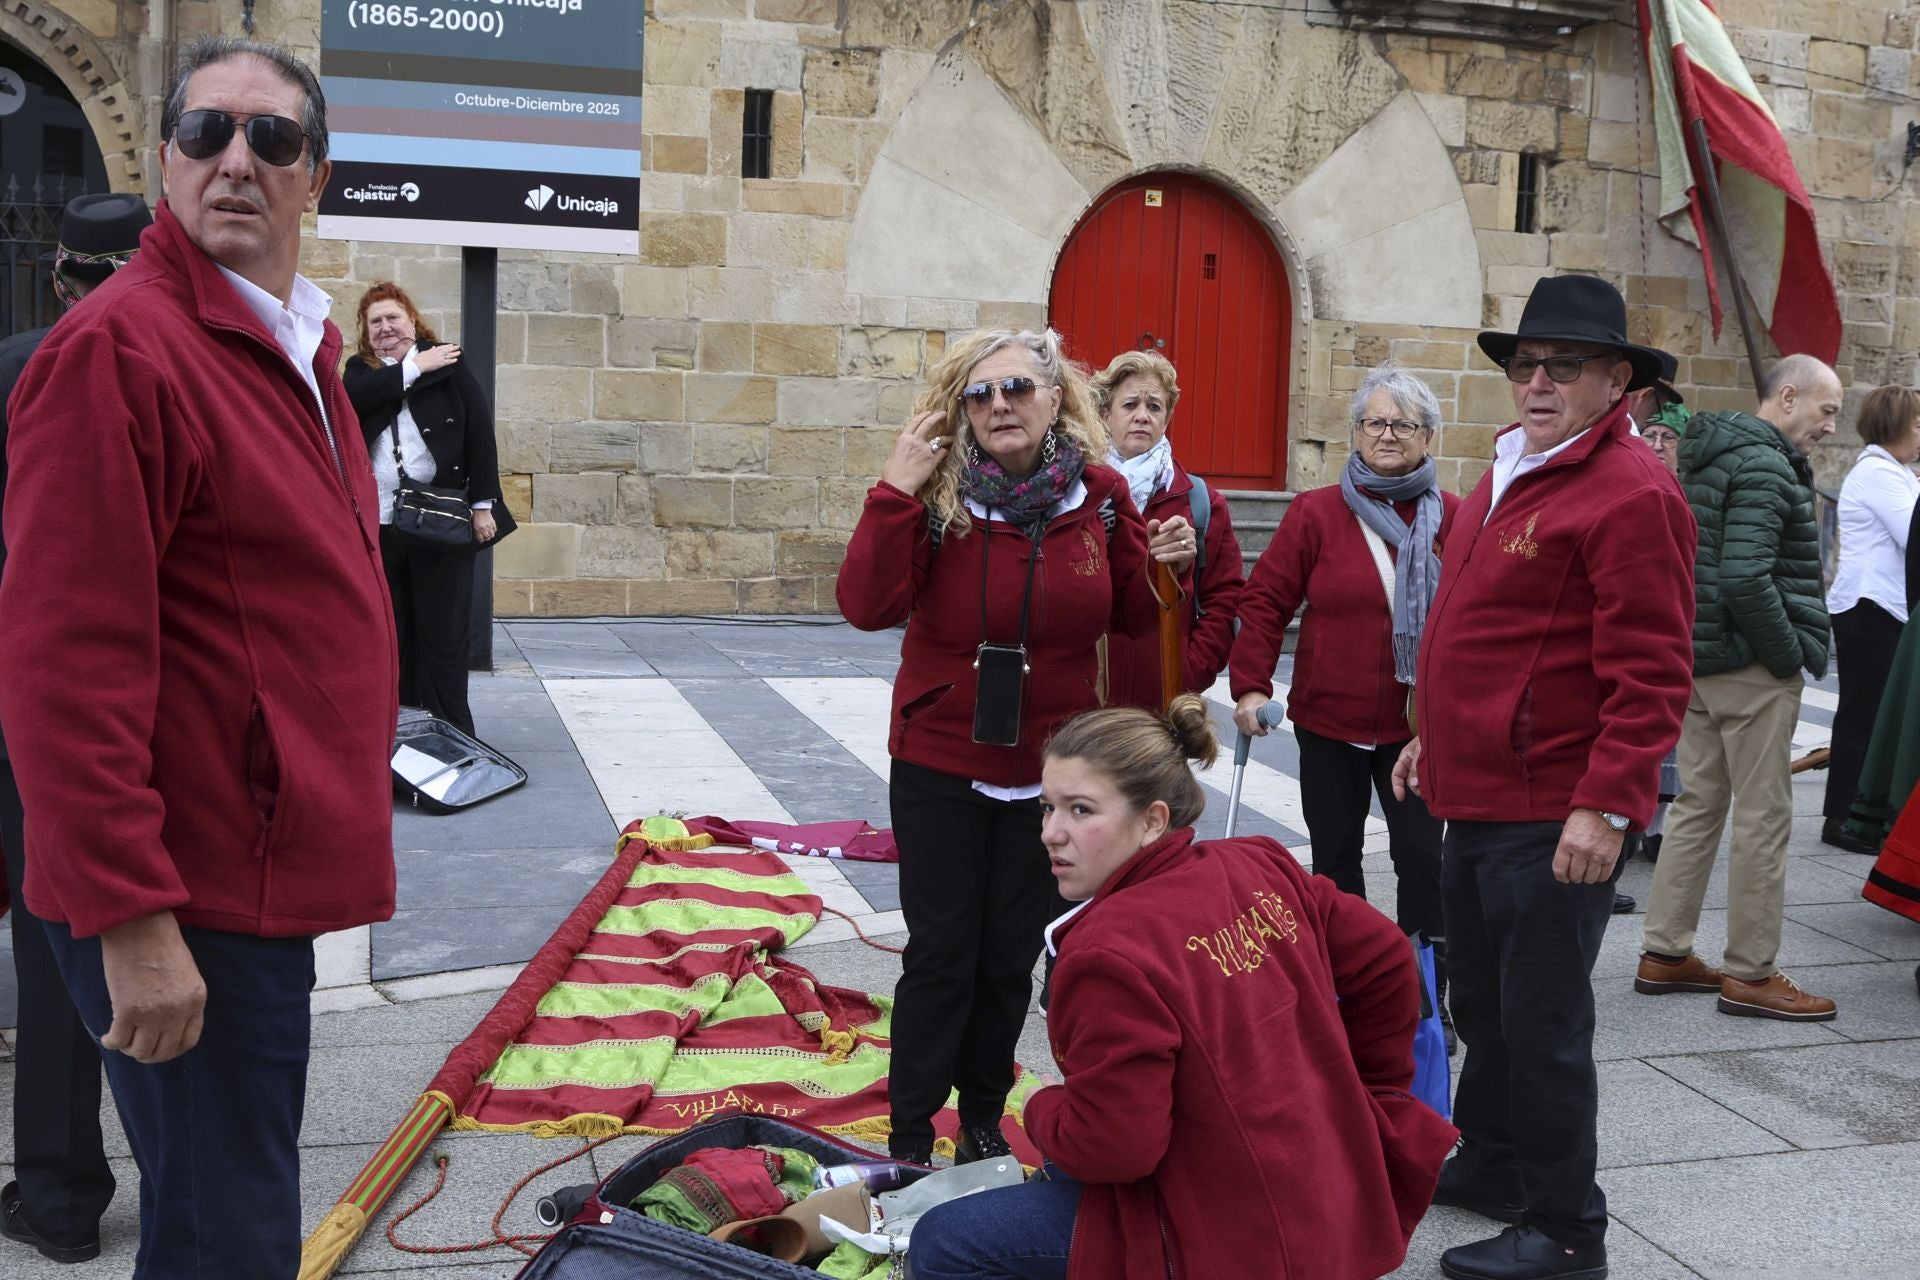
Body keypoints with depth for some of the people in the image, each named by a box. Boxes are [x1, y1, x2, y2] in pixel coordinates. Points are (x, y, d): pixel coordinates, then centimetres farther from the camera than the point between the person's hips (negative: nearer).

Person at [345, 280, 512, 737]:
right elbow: (354, 398, -12)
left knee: (443, 634, 1)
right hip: (378, 525, 3)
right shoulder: (360, 370, 12)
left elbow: (480, 432, -2)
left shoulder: (448, 365, 3)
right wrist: (413, 368, -10)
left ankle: (451, 734, 9)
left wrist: (483, 505, -8)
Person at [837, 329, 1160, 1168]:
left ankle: (983, 1121, 35)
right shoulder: (938, 494, -13)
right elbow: (866, 607, -24)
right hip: (940, 765, -2)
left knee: (1013, 956, 14)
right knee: (941, 953, 5)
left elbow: (1132, 620, 6)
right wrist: (896, 492, -29)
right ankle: (909, 1137, 21)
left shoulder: (1102, 496, -5)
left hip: (1049, 770, 3)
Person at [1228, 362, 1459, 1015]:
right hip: (1328, 722, 1)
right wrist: (1250, 685, -11)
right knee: (1335, 858, 12)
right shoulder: (1316, 512, -2)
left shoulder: (1454, 520, -2)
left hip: (1419, 728, -1)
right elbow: (1265, 599, -4)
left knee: (1422, 857, 1)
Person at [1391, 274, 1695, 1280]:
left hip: (1554, 815, -9)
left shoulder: (1631, 492, -15)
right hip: (1478, 796, 9)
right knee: (1480, 999, 21)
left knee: (1541, 1019, 0)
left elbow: (1650, 670, -20)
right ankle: (1489, 1164, 39)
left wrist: (1607, 806, -23)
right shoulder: (1508, 473, 14)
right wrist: (1434, 733, 25)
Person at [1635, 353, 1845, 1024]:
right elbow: (1746, 579, -25)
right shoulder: (1764, 464, -16)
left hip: (1698, 660, 9)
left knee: (1700, 804, 14)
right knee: (1764, 818, -1)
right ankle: (1751, 974, 7)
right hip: (1751, 668, -9)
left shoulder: (1707, 456, 15)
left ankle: (1666, 955, 20)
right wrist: (1792, 656, -14)